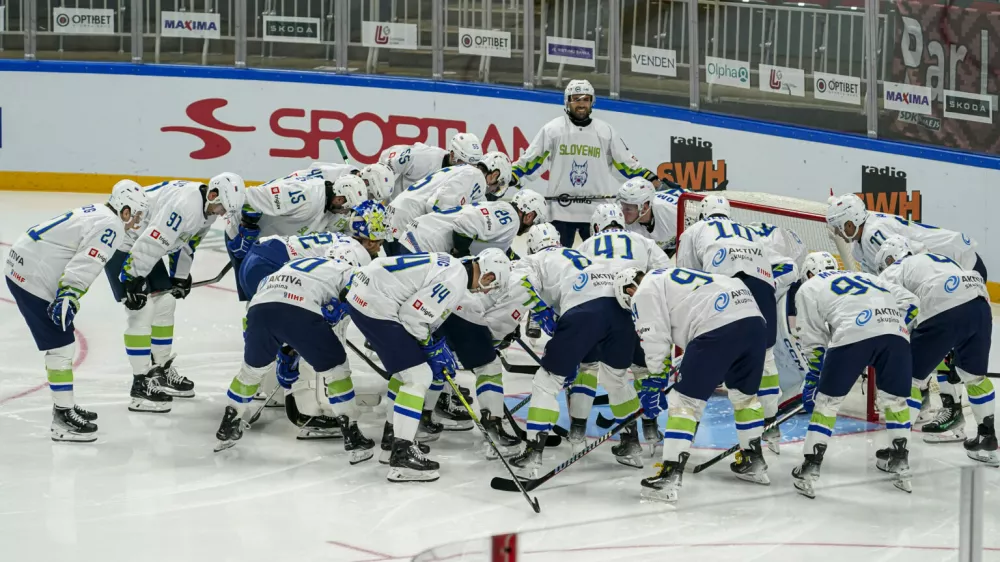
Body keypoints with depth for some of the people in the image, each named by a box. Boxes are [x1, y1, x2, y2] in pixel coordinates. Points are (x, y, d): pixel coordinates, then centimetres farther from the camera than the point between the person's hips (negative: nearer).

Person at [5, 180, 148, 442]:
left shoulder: (97, 213, 17)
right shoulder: (111, 227, -14)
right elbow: (84, 265, -26)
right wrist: (68, 297, -32)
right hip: (33, 278, -11)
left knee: (62, 344, 20)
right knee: (61, 346, -6)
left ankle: (65, 406, 31)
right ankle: (63, 419, -3)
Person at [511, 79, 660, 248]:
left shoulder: (606, 131, 7)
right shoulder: (553, 129, 1)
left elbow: (626, 162, 10)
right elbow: (530, 159, 2)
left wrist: (648, 178, 0)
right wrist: (510, 177, -9)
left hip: (596, 210, 2)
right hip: (561, 209, -2)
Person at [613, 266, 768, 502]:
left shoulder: (644, 293, 10)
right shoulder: (669, 277, 35)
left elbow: (656, 340, 3)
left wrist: (654, 382, 14)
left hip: (718, 329, -8)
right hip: (754, 320, 8)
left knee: (685, 400, -2)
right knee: (744, 393, 28)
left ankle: (669, 477, -7)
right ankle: (753, 462, 39)